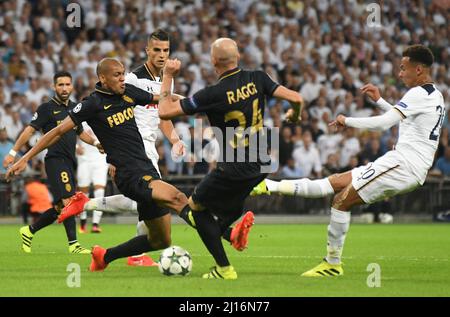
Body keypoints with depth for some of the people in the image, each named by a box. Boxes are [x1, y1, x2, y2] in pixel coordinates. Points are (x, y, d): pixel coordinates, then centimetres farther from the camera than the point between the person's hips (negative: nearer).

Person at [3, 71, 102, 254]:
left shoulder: (74, 108, 17)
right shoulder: (47, 108, -2)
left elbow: (80, 132, 31)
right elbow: (30, 129, -5)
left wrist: (95, 143, 13)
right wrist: (13, 152, -12)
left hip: (69, 162, 8)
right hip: (55, 160, -8)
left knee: (60, 208, 9)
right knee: (67, 201, -19)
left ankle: (29, 231, 25)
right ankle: (73, 244, -22)